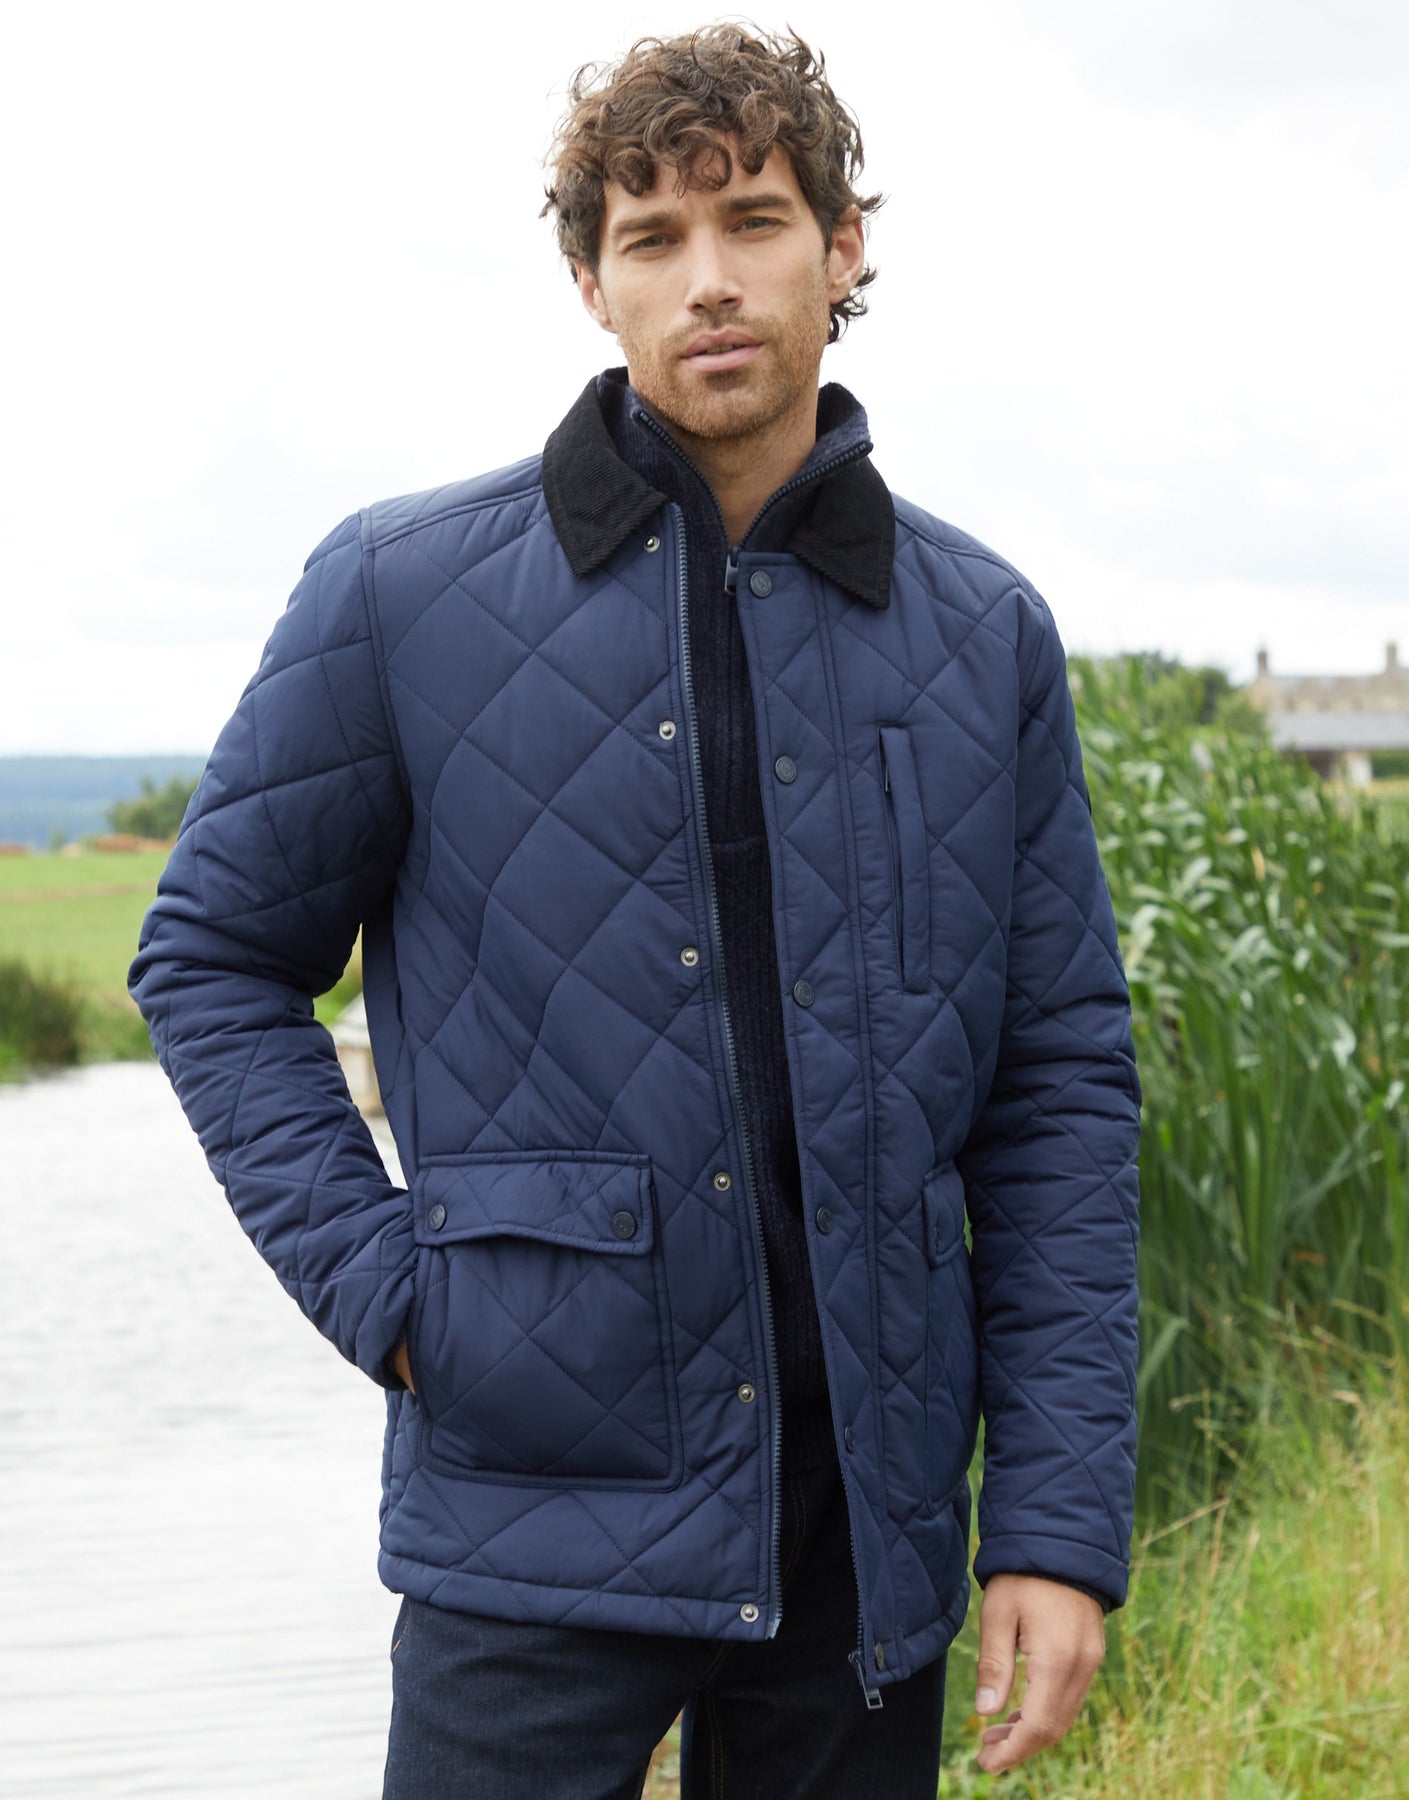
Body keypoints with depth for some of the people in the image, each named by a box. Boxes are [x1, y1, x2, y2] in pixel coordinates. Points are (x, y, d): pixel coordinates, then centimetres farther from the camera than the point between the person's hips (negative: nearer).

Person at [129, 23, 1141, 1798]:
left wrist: (1063, 1524, -1)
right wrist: (381, 1285, -6)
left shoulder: (984, 637, 4)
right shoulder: (401, 591, -2)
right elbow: (213, 958, 7)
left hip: (871, 1521, 3)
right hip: (540, 1521, -2)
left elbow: (1061, 1086, 5)